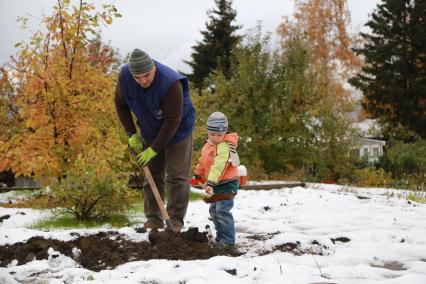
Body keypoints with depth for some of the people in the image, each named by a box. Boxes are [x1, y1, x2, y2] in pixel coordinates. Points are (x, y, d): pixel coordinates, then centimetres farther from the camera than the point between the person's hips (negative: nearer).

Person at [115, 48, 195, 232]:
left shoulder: (171, 83, -37)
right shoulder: (125, 76, -22)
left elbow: (172, 121, -30)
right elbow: (121, 104, -3)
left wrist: (154, 149, -25)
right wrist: (131, 134, -7)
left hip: (177, 131, -5)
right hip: (150, 133, 5)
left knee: (177, 176, -4)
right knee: (152, 175, 8)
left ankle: (176, 221, 3)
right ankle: (153, 219, 16)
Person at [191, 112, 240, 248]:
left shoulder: (224, 147, -23)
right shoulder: (208, 146, 8)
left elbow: (218, 166, -34)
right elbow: (203, 163, 24)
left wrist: (211, 182, -42)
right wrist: (197, 175, 23)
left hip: (227, 184, -10)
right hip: (216, 185, 10)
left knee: (222, 211, -18)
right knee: (214, 211, 18)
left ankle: (228, 240, -13)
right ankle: (221, 236, 30)